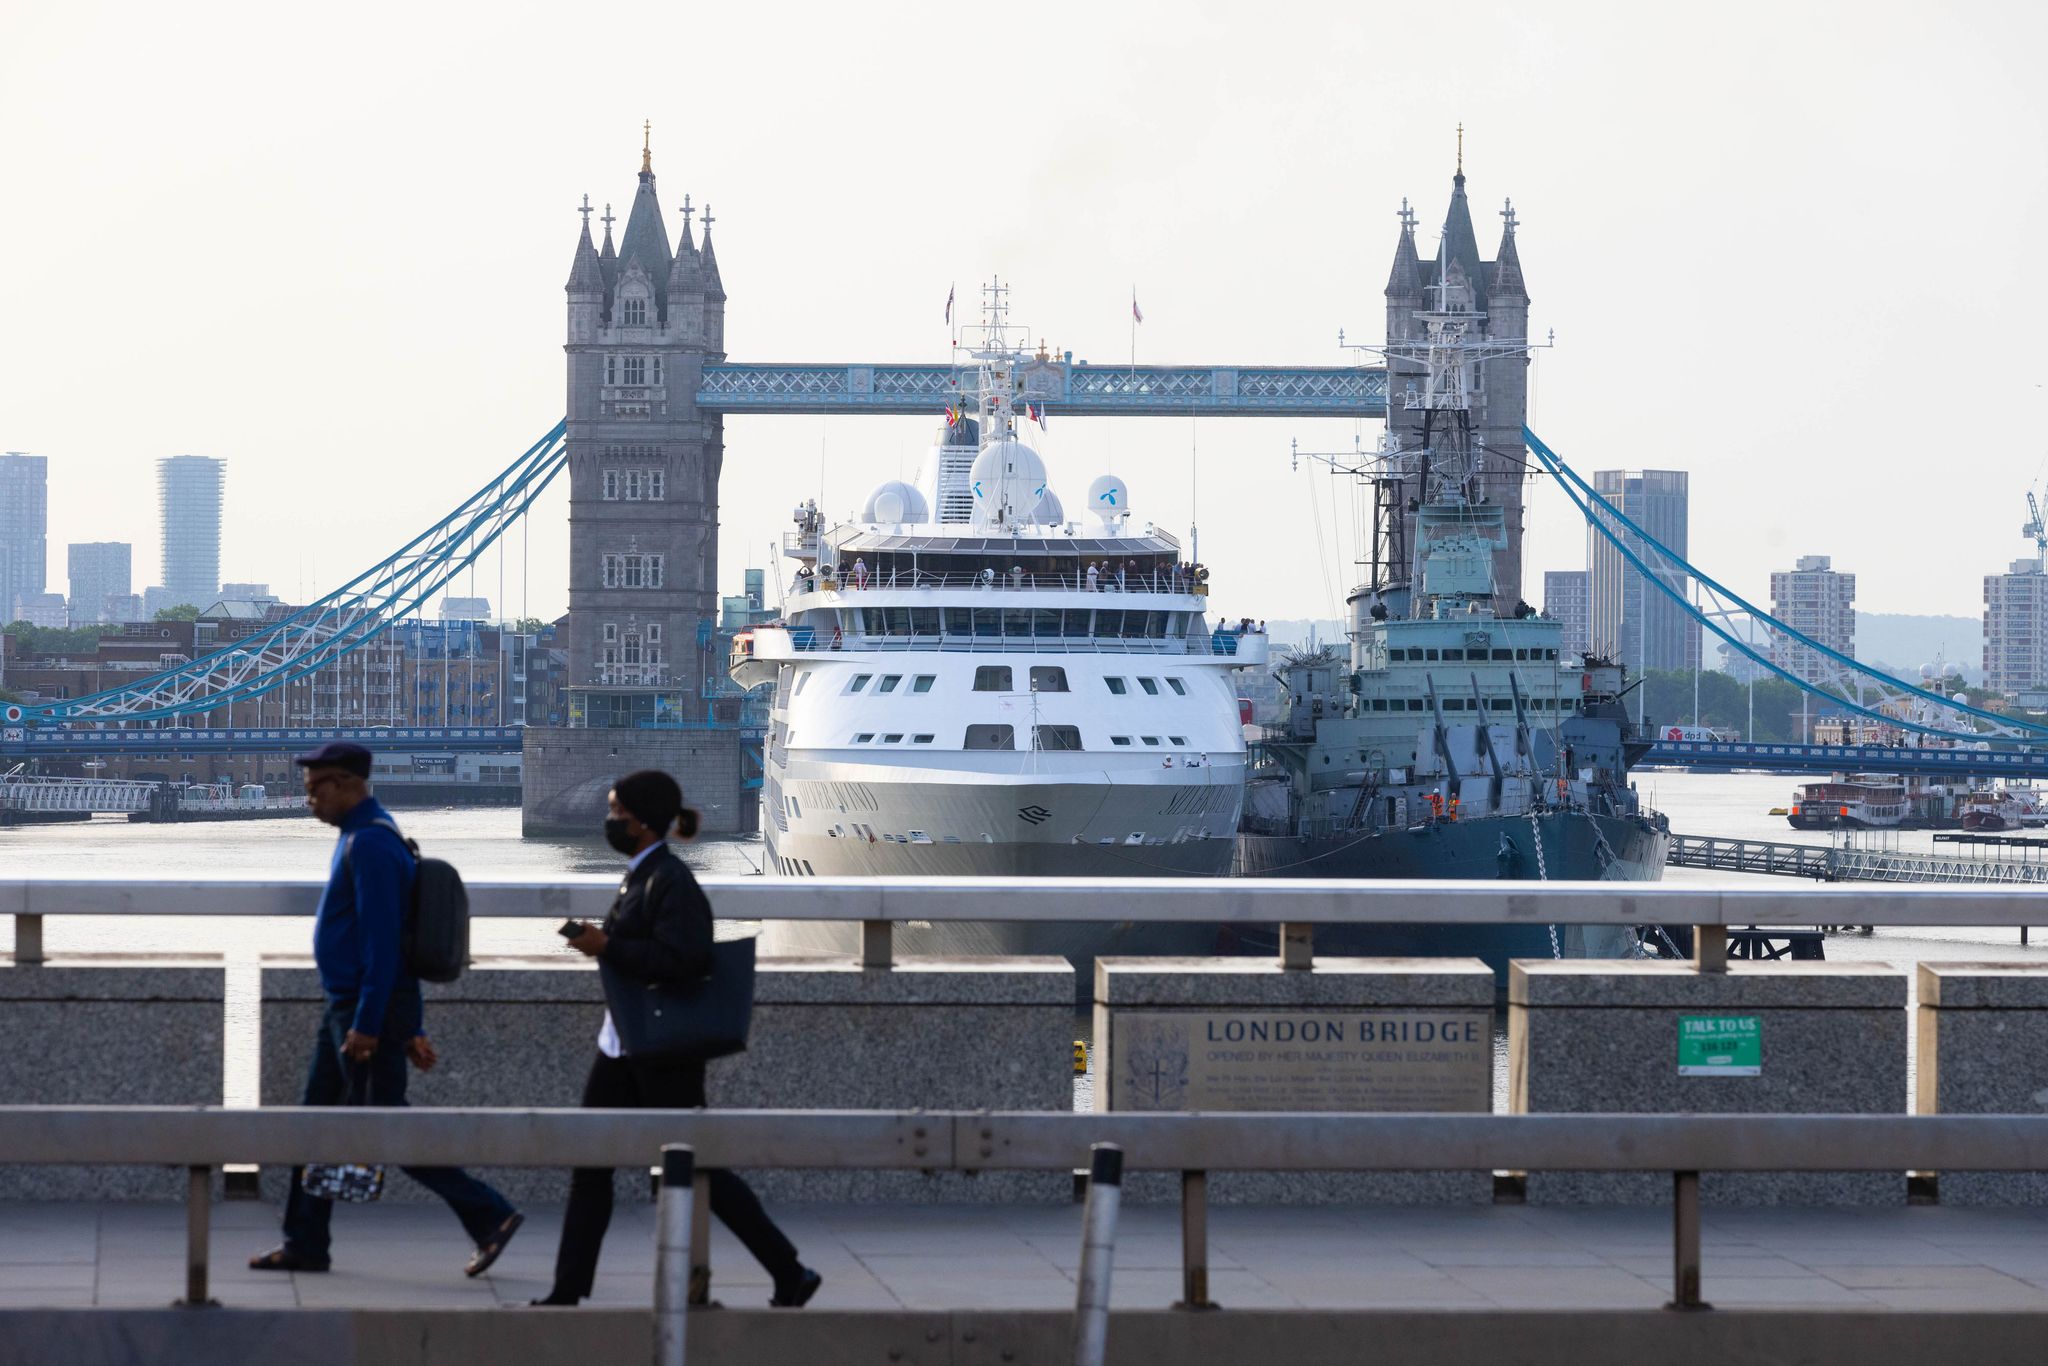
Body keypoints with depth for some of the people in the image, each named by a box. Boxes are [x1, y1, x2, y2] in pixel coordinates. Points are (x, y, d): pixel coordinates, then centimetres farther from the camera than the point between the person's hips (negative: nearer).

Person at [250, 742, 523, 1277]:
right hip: (344, 1008, 10)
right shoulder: (366, 837, 16)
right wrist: (412, 1028, 20)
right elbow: (400, 941, 19)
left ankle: (489, 1217, -4)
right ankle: (305, 1244, 15)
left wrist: (367, 1025, -25)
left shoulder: (369, 844, -17)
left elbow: (382, 941, -23)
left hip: (366, 1008, -10)